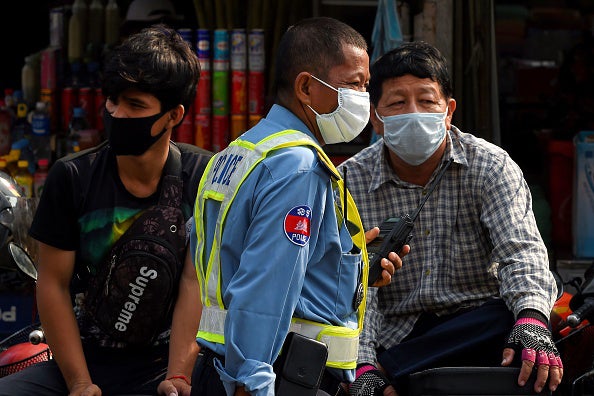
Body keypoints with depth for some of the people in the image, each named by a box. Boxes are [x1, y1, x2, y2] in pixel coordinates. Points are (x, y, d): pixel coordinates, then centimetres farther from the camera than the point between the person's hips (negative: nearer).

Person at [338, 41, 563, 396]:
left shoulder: (490, 167, -2)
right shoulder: (351, 182, -1)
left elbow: (521, 251, -17)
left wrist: (532, 320, -39)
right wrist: (363, 367, -27)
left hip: (479, 323, 1)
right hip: (397, 334, -1)